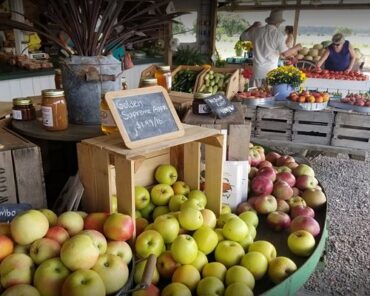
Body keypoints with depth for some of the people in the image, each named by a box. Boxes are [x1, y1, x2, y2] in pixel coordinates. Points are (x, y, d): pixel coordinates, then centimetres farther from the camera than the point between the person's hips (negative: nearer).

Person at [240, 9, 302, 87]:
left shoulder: (256, 31, 2)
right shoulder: (278, 34, -9)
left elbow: (242, 37, 16)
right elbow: (285, 53, -10)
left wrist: (253, 26, 28)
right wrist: (296, 48, 9)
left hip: (257, 71, 4)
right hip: (271, 71, -3)